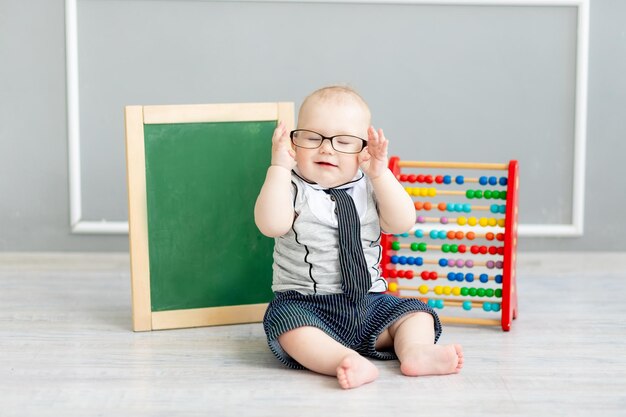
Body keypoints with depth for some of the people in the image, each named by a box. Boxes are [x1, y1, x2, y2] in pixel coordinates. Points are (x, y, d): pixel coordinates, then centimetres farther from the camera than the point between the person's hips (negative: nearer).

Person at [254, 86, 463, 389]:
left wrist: (380, 173, -15)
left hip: (368, 301, 5)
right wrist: (280, 167, -24)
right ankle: (349, 362, -50)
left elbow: (402, 223, -8)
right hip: (304, 303, -4)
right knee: (285, 320, -34)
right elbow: (272, 225, -23)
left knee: (415, 312, -6)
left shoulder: (369, 188, 6)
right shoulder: (294, 188, -4)